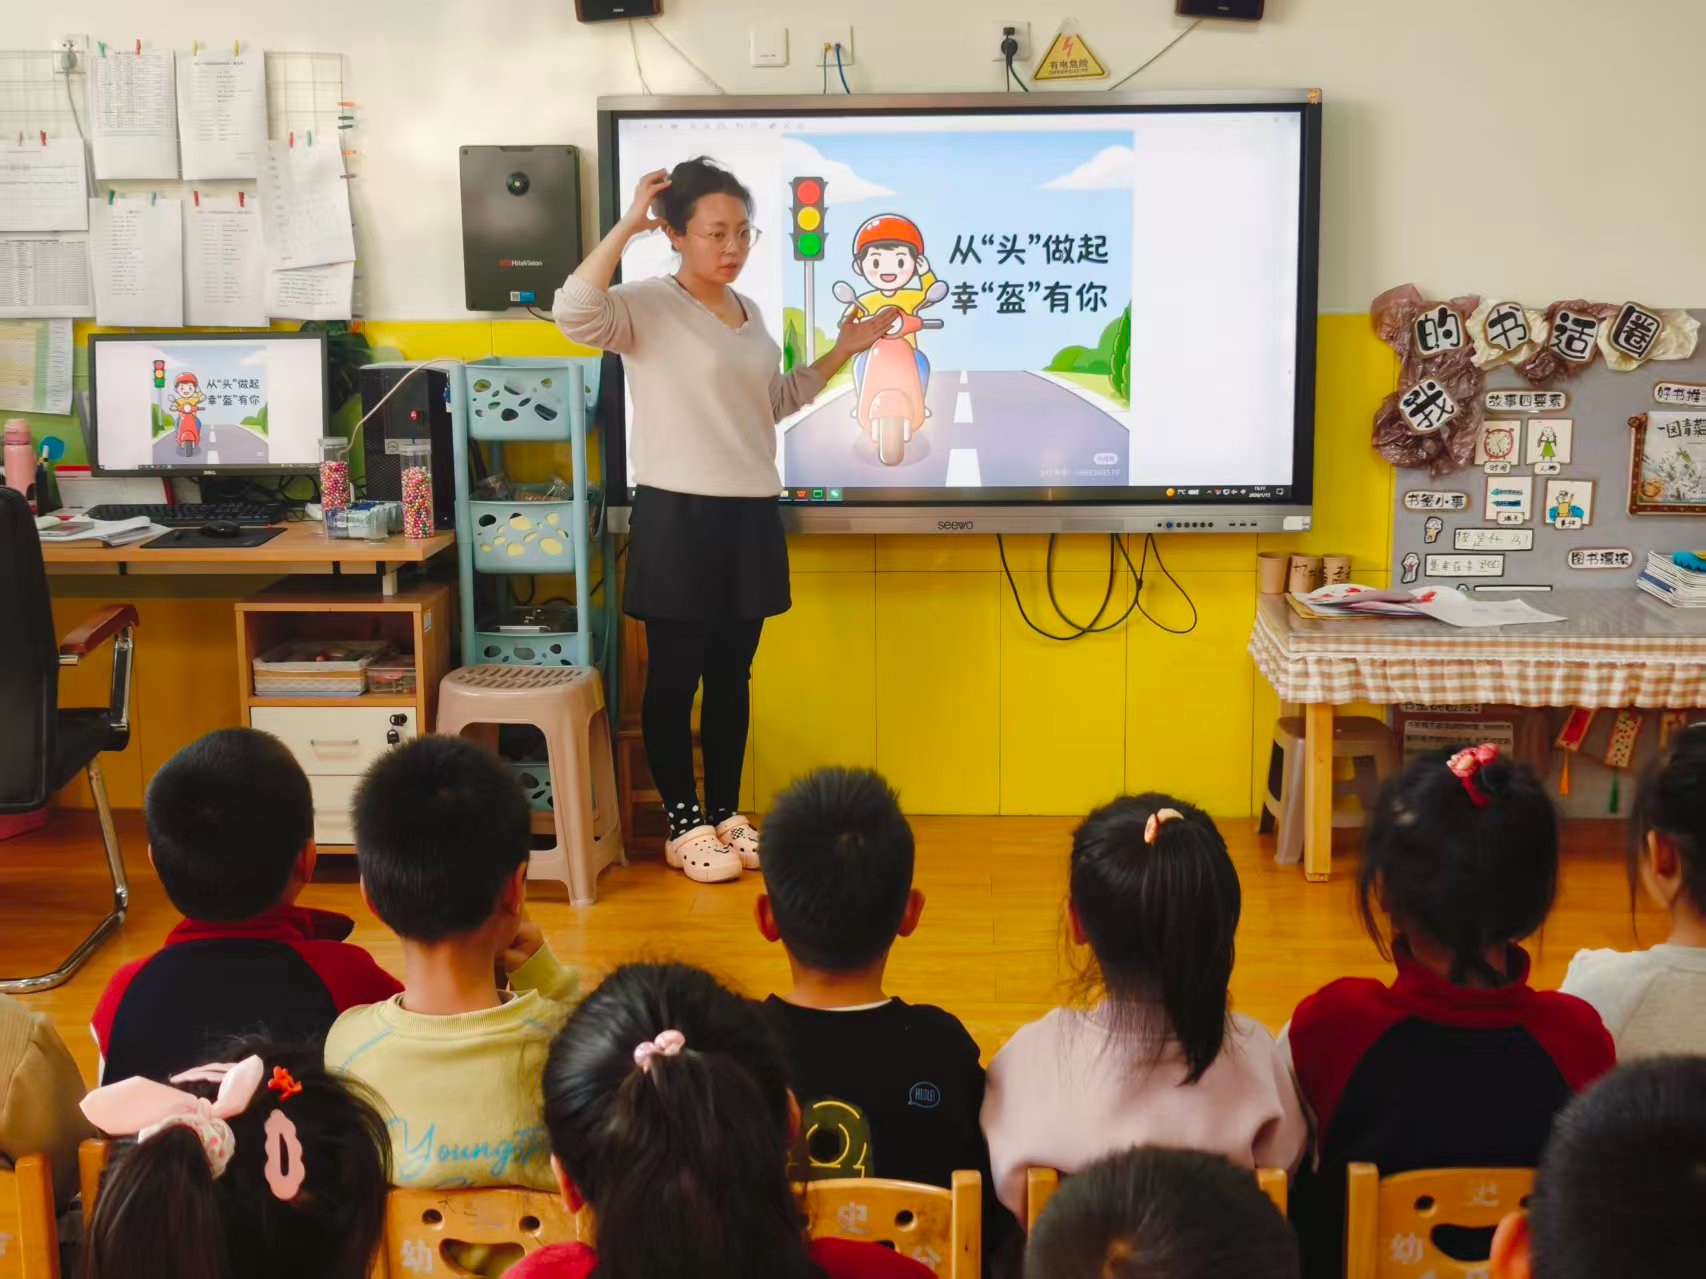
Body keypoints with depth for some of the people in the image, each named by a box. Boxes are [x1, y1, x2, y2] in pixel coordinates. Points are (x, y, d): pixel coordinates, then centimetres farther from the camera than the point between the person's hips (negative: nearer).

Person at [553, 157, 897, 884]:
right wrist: (628, 225, -25)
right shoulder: (646, 306, -10)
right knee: (674, 677, 4)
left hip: (752, 515, 7)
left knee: (733, 676, 14)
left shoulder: (750, 312, 13)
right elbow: (573, 313, -31)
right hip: (677, 517, -7)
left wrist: (843, 352, 16)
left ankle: (726, 814, 25)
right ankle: (685, 825, 15)